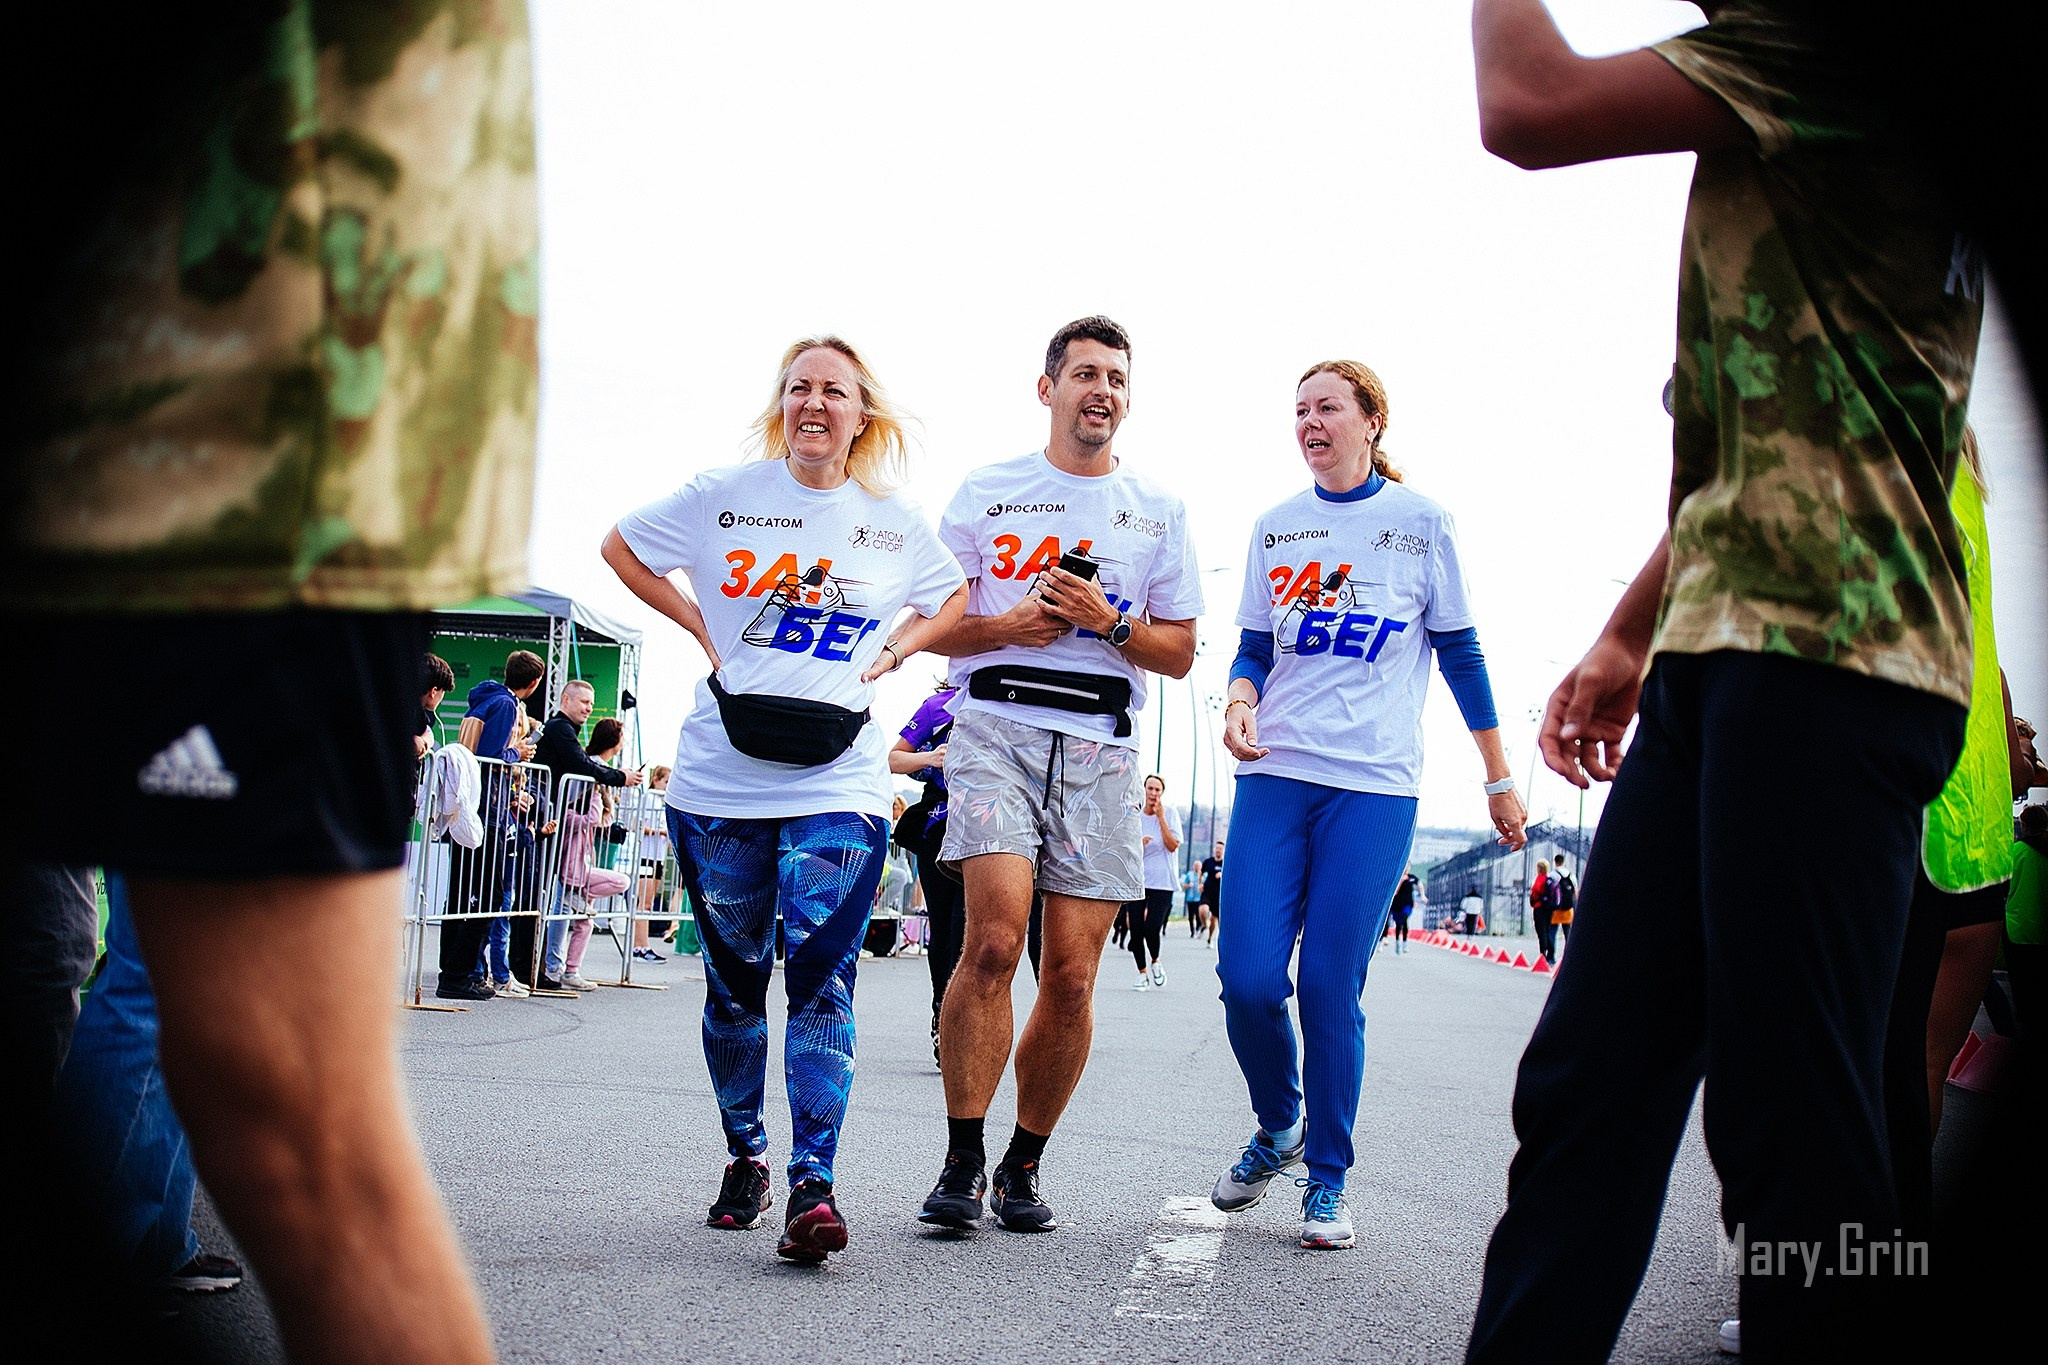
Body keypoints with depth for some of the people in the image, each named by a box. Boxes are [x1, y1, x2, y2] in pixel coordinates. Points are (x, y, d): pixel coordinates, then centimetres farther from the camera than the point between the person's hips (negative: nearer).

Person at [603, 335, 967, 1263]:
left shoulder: (895, 522, 6)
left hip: (838, 784, -1)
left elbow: (954, 600, 23)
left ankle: (813, 1185, -11)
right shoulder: (724, 495, 4)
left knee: (820, 975, -12)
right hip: (719, 779, 1)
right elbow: (621, 547, 17)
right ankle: (744, 1156, 27)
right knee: (733, 978, 10)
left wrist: (890, 653, 6)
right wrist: (702, 627, 6)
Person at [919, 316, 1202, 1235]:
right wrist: (1008, 626, -8)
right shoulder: (986, 491, 11)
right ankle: (962, 1162, -9)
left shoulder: (1159, 511, 15)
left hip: (1101, 750, 2)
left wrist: (1108, 621, -5)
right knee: (994, 937, -19)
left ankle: (1023, 1167, 14)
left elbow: (1179, 654, 13)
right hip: (997, 729, -2)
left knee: (1071, 976, -1)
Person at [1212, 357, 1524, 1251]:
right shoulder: (1275, 528, 12)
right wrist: (1239, 702, -8)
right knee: (1247, 977, -7)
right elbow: (1253, 648, 15)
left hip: (1374, 786, -2)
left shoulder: (1420, 523, 4)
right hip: (1275, 776, 3)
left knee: (1330, 986, -6)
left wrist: (1500, 781, 8)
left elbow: (1459, 654, 7)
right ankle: (1277, 1127, 21)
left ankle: (1328, 1179, 10)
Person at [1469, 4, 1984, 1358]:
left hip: (1824, 650, -10)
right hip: (1727, 653, 10)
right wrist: (1631, 639, 24)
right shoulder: (1772, 149, 26)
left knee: (1794, 1121, -7)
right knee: (1588, 1080, 6)